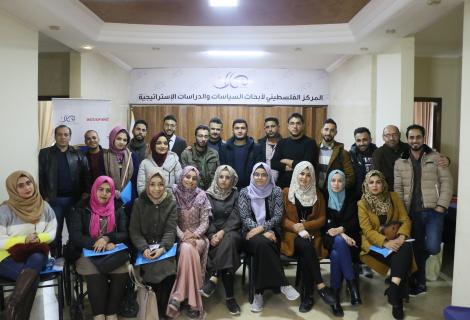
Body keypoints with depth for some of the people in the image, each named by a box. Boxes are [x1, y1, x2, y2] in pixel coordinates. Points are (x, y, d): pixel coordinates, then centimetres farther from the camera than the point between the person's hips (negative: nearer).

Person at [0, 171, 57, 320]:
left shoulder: (44, 206, 2)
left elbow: (52, 232, 7)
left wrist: (39, 238, -14)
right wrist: (24, 240, -20)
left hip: (37, 254, 3)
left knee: (36, 259, -35)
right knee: (33, 277, -32)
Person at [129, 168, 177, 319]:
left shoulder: (171, 203, 0)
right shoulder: (139, 203, 0)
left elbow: (171, 230, -7)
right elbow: (134, 231, -3)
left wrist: (162, 248, -25)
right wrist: (144, 248, -21)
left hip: (165, 246, 0)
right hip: (145, 247, 0)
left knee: (168, 271, -25)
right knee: (153, 270, -27)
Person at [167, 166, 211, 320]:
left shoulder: (201, 196, 2)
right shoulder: (174, 193, 0)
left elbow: (205, 222, 0)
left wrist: (194, 235, -17)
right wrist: (182, 236, -17)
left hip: (198, 237, 0)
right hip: (179, 237, 0)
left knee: (187, 249, -34)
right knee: (187, 249, -33)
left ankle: (177, 296, -27)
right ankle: (193, 302, -29)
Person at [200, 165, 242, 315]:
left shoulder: (236, 195, 9)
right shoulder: (208, 195, 10)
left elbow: (235, 218, -4)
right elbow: (207, 218, 0)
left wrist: (222, 232, -21)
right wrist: (212, 235, -19)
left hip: (231, 232, 0)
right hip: (213, 233, 0)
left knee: (228, 240, -36)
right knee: (226, 245, -32)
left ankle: (214, 278, -35)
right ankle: (229, 296, -32)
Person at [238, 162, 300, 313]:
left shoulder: (276, 191, 5)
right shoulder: (245, 192, 5)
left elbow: (278, 216, -2)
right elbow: (244, 217, -3)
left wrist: (261, 228, -18)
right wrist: (264, 232, -17)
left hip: (270, 231, 0)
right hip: (250, 233, 0)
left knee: (262, 245, -35)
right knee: (262, 243, -35)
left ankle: (259, 292, -28)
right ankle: (282, 284, -30)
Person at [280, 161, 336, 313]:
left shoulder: (317, 194, 13)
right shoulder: (286, 192, 6)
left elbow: (322, 219, 8)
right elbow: (282, 218, 0)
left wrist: (304, 225, -9)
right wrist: (297, 229, -16)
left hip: (311, 234, 1)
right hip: (292, 234, -1)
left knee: (304, 255, -32)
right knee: (305, 245, -35)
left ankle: (307, 295, -23)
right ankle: (320, 285, -30)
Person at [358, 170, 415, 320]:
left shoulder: (393, 197, 7)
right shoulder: (362, 203, -1)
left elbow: (405, 220, 1)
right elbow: (367, 230, -11)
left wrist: (401, 237, -20)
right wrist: (385, 243, -27)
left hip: (395, 240, 3)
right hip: (374, 243, -3)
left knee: (406, 248, -31)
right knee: (399, 257, -29)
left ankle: (393, 289, -35)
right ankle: (398, 294, -18)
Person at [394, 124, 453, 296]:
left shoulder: (436, 157, 2)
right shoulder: (400, 162, 6)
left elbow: (447, 182, -1)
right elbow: (398, 189, 5)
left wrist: (441, 206, -10)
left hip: (433, 211, -2)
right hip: (412, 213, 2)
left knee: (432, 247, -15)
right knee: (416, 249, 9)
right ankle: (419, 283, 25)